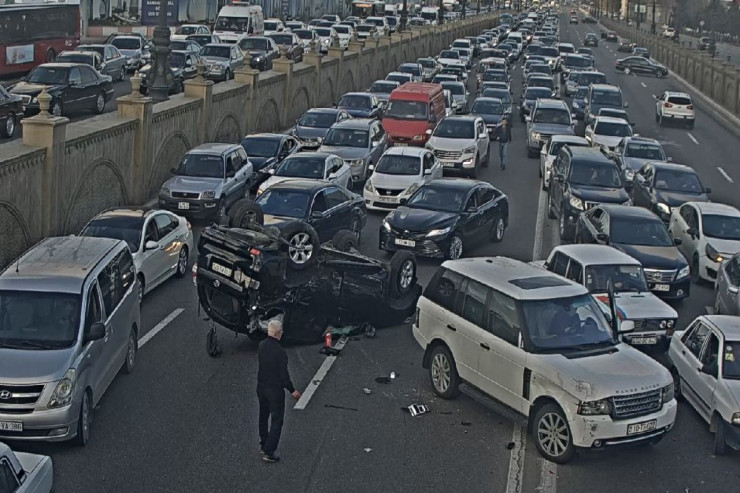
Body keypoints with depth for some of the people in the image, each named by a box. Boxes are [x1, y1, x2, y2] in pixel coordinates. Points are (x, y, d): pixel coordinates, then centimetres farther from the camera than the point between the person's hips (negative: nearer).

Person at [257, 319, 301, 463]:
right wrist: (292, 390, -8)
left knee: (263, 417, 23)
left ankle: (264, 445, 37)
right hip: (275, 390, -7)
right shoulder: (279, 352, -26)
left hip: (261, 388, 7)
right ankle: (268, 452, 3)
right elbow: (283, 375, -21)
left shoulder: (262, 346, -5)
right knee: (276, 421, 4)